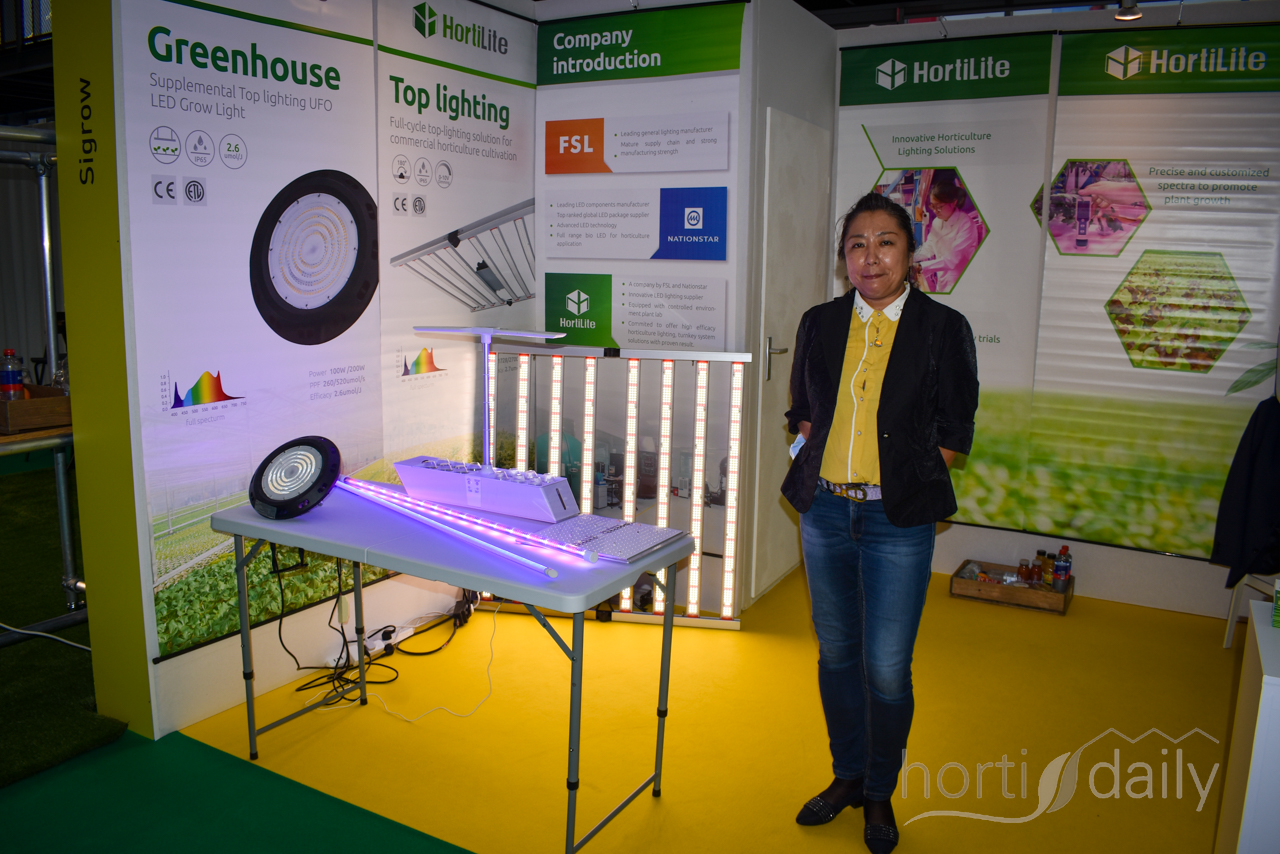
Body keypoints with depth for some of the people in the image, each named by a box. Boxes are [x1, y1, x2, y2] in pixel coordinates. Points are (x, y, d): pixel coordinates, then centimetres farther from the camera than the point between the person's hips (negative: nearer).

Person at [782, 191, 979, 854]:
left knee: (886, 669, 1)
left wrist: (906, 483, -6)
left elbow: (954, 430, -1)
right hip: (825, 510, 4)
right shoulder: (820, 324, 6)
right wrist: (820, 466, 3)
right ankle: (847, 776, 36)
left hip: (897, 521, -4)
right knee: (836, 654, 15)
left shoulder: (943, 328, -4)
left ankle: (880, 793, 26)